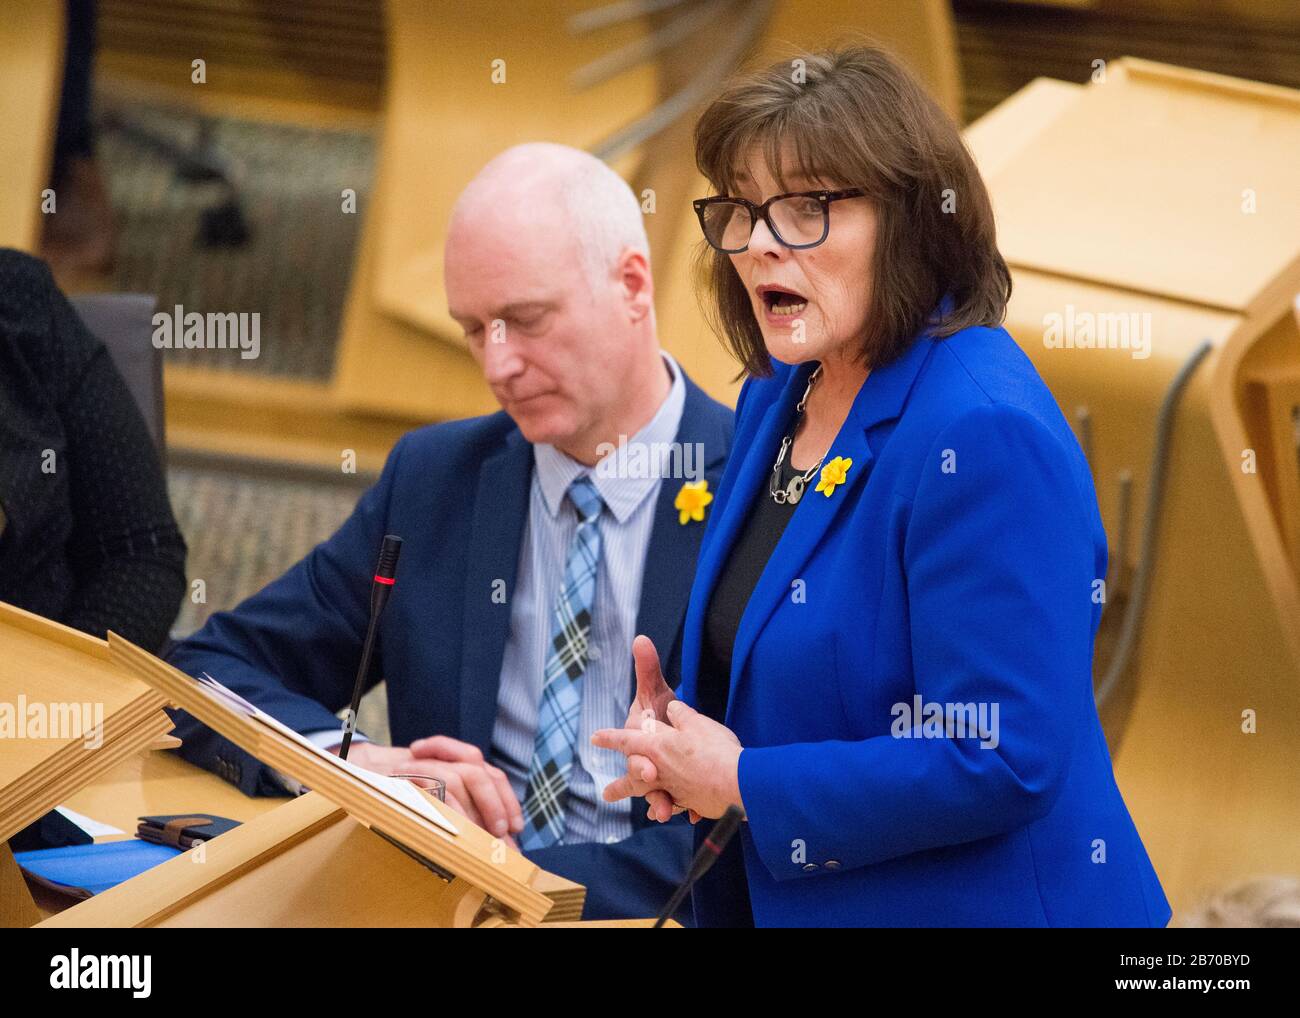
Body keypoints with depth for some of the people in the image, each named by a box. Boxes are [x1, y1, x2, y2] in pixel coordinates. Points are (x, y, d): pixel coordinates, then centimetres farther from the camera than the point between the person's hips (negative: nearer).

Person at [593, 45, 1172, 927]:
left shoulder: (986, 433, -21)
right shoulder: (777, 401, 6)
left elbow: (998, 762, -26)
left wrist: (740, 782, -18)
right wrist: (674, 738, -4)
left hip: (970, 901, -8)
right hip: (781, 902, 8)